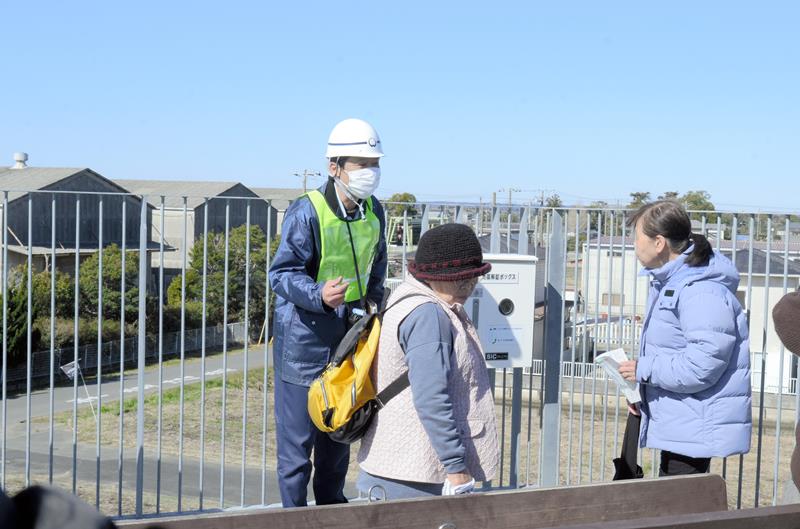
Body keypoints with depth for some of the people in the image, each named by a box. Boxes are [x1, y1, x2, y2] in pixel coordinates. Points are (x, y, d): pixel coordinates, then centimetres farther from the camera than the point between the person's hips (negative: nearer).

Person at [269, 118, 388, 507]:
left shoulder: (374, 212, 4)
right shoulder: (307, 212, -18)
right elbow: (282, 273, -19)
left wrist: (373, 301, 9)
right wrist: (319, 295, -35)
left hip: (350, 333, 7)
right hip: (304, 333, -7)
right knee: (298, 432, -1)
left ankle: (331, 503, 35)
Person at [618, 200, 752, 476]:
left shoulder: (702, 293, -23)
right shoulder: (667, 282, 11)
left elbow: (702, 366, -28)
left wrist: (643, 370, -18)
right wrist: (641, 390, 9)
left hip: (697, 429, -11)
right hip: (675, 424, 11)